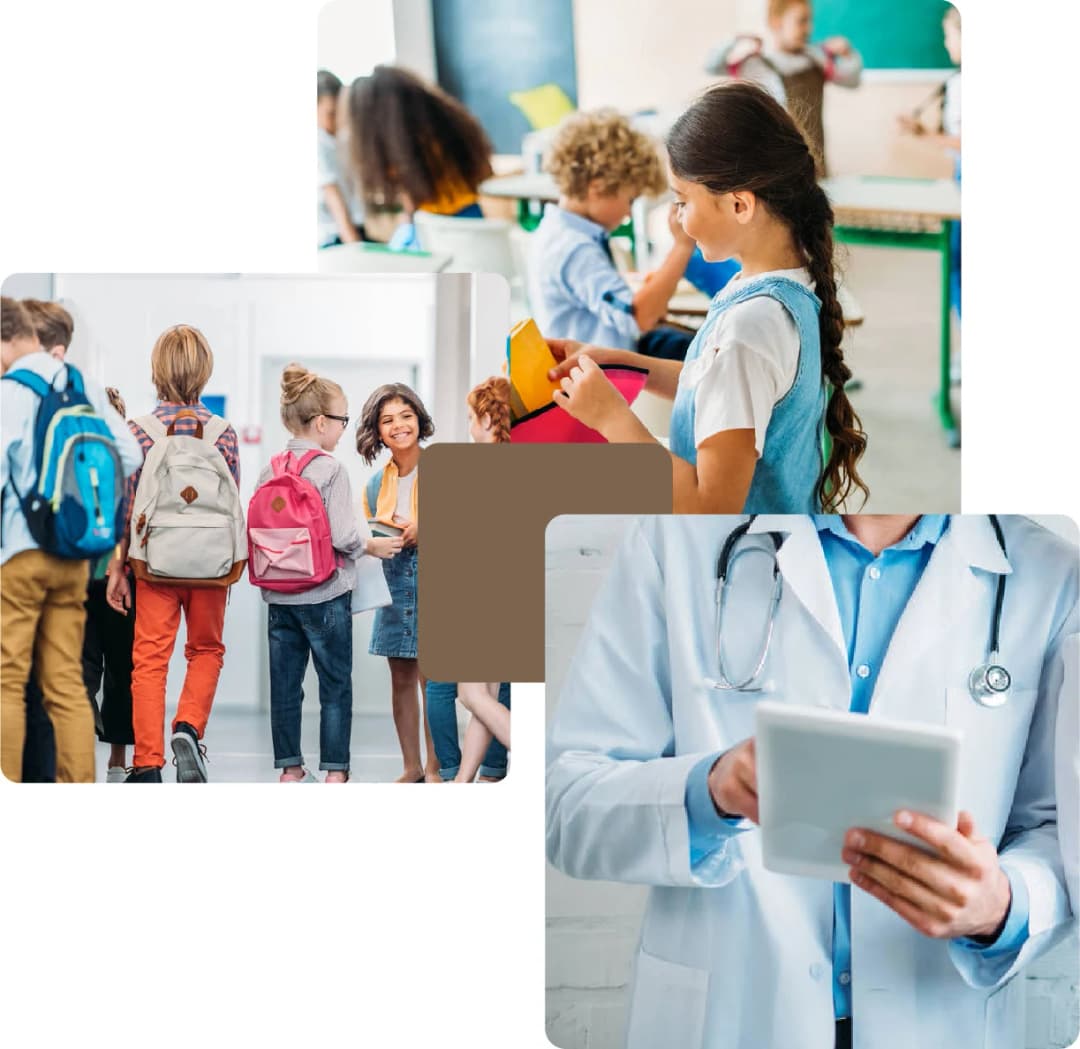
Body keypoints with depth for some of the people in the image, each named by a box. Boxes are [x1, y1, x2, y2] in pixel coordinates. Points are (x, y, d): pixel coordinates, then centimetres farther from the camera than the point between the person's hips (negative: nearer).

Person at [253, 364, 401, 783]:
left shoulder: (270, 470, 3)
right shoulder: (330, 469, -12)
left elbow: (258, 530, 4)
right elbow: (342, 536, -17)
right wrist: (374, 546, 1)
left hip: (279, 595, 5)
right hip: (325, 594, -5)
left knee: (285, 683, 10)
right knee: (335, 685, 4)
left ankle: (290, 769, 16)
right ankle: (335, 772, 6)